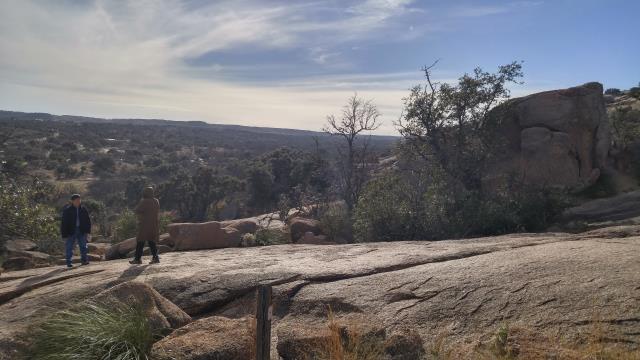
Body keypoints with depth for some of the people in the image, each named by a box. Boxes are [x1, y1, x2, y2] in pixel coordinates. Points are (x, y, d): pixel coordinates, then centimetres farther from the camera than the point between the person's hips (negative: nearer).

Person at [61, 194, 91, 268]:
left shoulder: (83, 209, 5)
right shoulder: (67, 210, -6)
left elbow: (88, 220, 12)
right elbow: (64, 222, -7)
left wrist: (87, 230, 4)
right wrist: (64, 234, -11)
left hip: (81, 231, 3)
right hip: (71, 231, -3)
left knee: (83, 246, 5)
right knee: (69, 247, 1)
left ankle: (84, 260, 13)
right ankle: (69, 262, 8)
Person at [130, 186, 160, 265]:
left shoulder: (144, 202, -15)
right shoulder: (156, 201, 5)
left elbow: (137, 211, -8)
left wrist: (139, 204, 5)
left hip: (145, 224, -6)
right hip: (154, 224, 6)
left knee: (140, 241, 2)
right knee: (152, 241, 11)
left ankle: (138, 258, 5)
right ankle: (155, 257, 4)